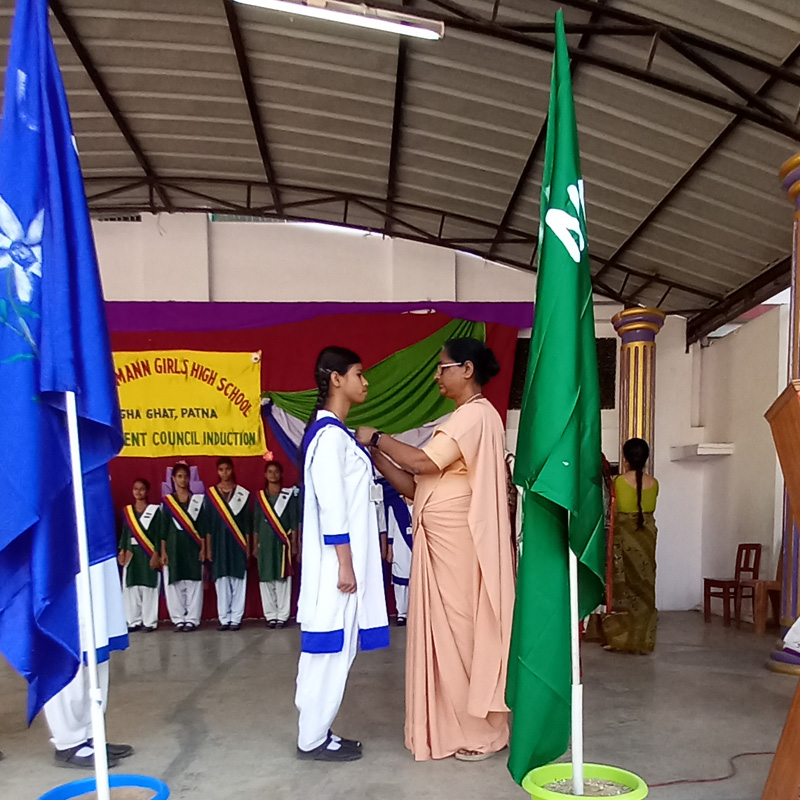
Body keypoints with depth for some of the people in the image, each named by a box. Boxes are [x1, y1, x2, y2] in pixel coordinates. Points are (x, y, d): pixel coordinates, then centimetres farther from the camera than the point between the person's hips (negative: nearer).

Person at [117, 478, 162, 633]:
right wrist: (122, 552, 5)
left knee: (149, 588, -3)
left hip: (148, 555, -3)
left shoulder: (154, 510, 0)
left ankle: (149, 622, 2)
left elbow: (158, 534, -3)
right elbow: (124, 533, 13)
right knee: (131, 588, 1)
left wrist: (156, 554, -9)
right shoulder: (127, 511, 11)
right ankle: (134, 621, 9)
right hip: (132, 554, 4)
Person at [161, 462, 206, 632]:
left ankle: (192, 619, 5)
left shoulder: (197, 500, 7)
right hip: (174, 547, 0)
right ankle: (179, 619, 9)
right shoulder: (167, 500, 6)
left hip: (192, 547, 0)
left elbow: (201, 526, 6)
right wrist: (163, 551, -1)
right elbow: (164, 527, 5)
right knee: (174, 584, -1)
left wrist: (203, 548, -1)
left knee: (194, 583, -2)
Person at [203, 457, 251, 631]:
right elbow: (207, 523, 6)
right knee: (221, 581, 2)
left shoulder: (243, 494, 4)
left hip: (237, 543, -1)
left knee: (238, 580, -1)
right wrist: (208, 547, 3)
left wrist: (247, 545, 0)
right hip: (219, 542, 1)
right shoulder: (210, 494, 5)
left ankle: (236, 618, 5)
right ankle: (224, 619, 9)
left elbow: (247, 522, 4)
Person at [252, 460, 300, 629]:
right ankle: (270, 615, 9)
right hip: (265, 542, 2)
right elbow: (256, 523, 12)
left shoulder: (289, 495, 4)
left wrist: (294, 543, -3)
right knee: (265, 578, 2)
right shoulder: (260, 496, 10)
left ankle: (282, 615, 3)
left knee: (283, 578, -2)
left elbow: (294, 521, 2)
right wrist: (254, 545, 9)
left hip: (282, 542, -2)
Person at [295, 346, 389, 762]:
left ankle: (316, 731, 25)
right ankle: (313, 738, 13)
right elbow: (331, 507, -21)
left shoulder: (337, 433, 14)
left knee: (334, 648, 15)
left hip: (344, 560, 10)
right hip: (336, 563, -10)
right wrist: (345, 565, -20)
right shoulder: (330, 434, -16)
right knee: (329, 649, 0)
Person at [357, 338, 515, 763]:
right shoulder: (462, 419, 19)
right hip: (441, 540, 10)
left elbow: (421, 462, -23)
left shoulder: (476, 414, -12)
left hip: (459, 540, -10)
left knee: (465, 628, 0)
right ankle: (455, 726, 25)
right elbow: (416, 486, 13)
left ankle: (483, 731, 14)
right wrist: (375, 455, 4)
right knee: (447, 630, 13)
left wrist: (376, 437, -9)